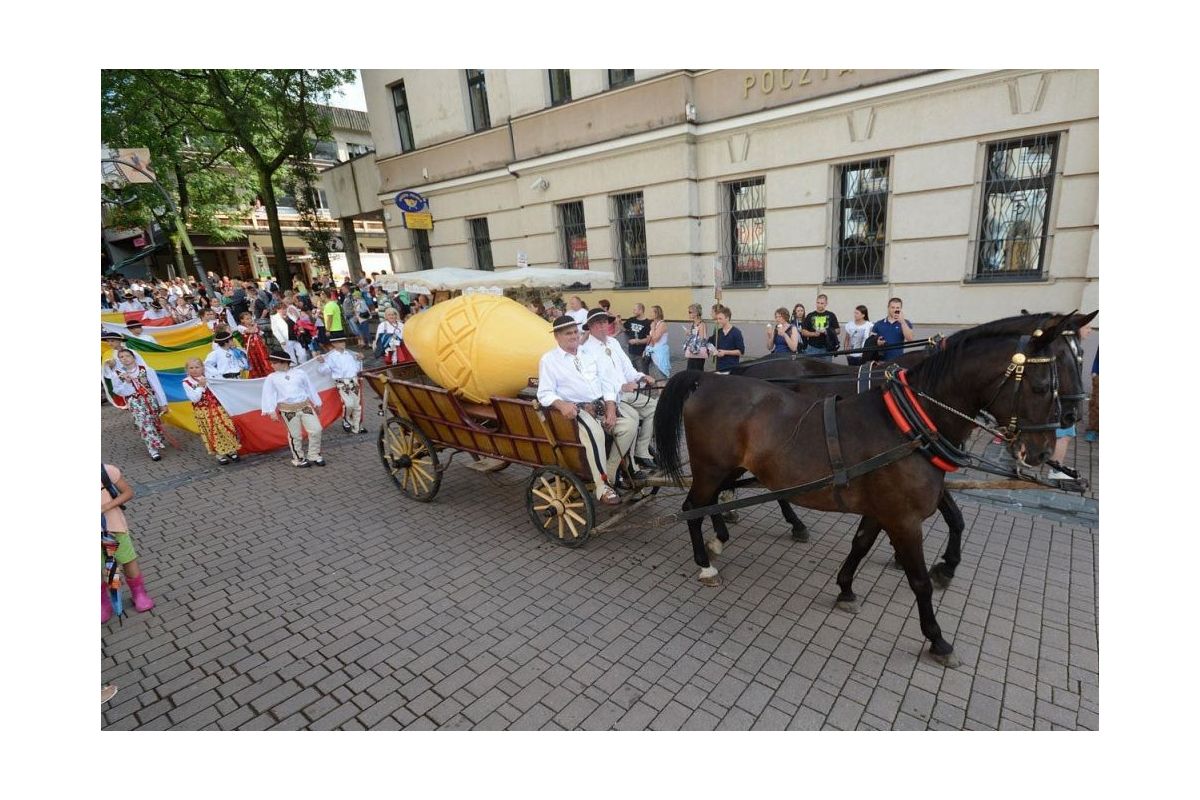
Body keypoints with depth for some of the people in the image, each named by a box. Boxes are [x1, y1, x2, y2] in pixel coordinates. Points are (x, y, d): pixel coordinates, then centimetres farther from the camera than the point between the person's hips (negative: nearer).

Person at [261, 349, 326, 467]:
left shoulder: (300, 373, 4)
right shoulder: (271, 378, 2)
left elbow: (310, 388, 12)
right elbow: (269, 395, 1)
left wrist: (317, 403, 17)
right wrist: (272, 411, -8)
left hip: (306, 406, 1)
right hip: (288, 410, -1)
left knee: (316, 429, -1)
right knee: (295, 435, 3)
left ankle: (315, 455, 15)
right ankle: (298, 459, 21)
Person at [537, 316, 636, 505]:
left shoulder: (588, 356, 20)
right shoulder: (548, 360, 5)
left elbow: (606, 384, 15)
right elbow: (545, 393, -5)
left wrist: (611, 408, -2)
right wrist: (561, 405, -27)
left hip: (601, 407, 6)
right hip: (575, 410, -6)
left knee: (630, 426, -15)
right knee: (594, 433, -35)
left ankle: (609, 473, -1)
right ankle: (602, 487, -25)